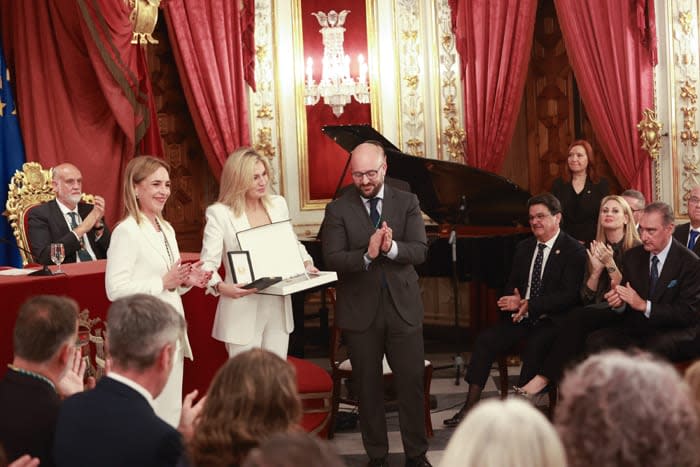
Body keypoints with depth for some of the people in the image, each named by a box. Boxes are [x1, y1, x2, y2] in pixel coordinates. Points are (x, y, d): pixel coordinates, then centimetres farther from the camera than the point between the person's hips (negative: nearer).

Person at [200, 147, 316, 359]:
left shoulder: (278, 204, 9)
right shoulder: (219, 213, -7)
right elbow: (208, 263, -11)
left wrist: (306, 263, 2)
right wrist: (221, 287, -31)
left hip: (278, 306, 5)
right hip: (243, 311, -5)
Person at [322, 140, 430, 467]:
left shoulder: (407, 202, 3)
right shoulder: (338, 209, -2)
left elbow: (420, 251, -7)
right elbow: (332, 259, -12)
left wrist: (390, 248, -26)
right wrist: (367, 254, -28)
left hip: (402, 306, 1)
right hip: (360, 310, -1)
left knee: (412, 382, 4)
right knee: (368, 387, 8)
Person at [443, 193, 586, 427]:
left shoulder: (574, 250, -5)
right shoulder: (524, 248, 16)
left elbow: (569, 295, -15)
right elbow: (512, 285, 20)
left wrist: (529, 306, -22)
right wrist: (512, 300, -6)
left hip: (551, 320, -6)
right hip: (520, 317, 6)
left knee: (534, 347, -34)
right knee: (485, 340, -15)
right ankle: (470, 407, -15)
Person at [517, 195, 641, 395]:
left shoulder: (636, 248, -1)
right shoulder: (595, 249, 14)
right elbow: (586, 297, 9)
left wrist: (610, 264, -15)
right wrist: (597, 269, -6)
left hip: (622, 313, -4)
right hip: (598, 310, 5)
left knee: (578, 317, -31)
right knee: (577, 317, -31)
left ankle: (545, 377, -31)